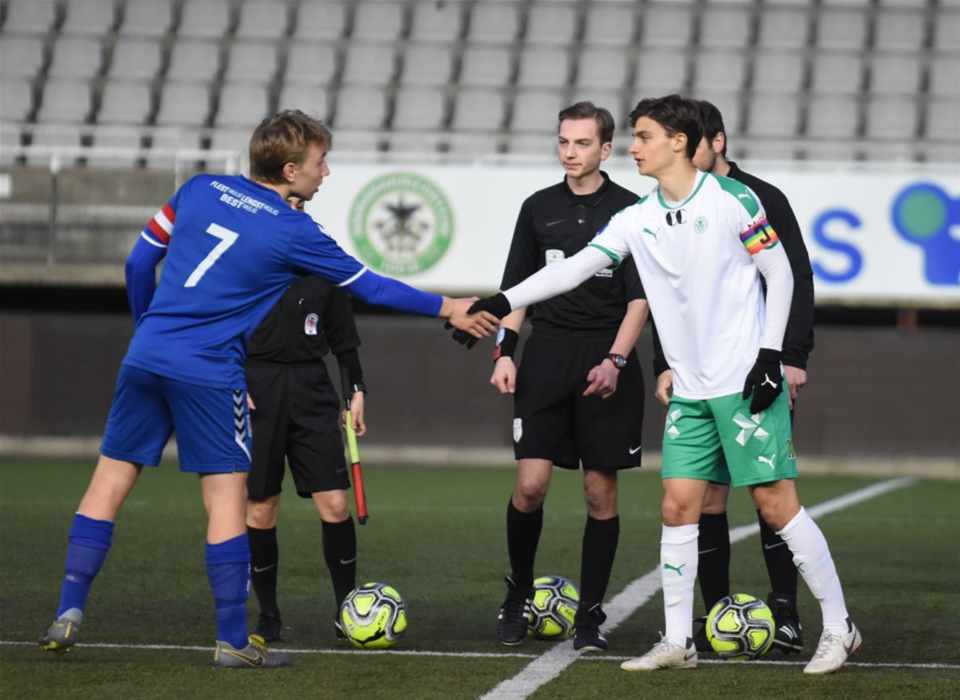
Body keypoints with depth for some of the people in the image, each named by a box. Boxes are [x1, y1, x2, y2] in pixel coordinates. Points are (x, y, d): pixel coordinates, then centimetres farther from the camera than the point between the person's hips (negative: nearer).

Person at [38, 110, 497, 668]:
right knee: (228, 495, 2)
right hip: (210, 372, -5)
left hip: (146, 355, 5)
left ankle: (69, 613, 6)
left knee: (112, 478, 10)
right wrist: (448, 309, 16)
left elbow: (140, 260, 13)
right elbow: (369, 286, 4)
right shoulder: (293, 232, -5)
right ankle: (234, 641, 3)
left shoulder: (201, 189, 8)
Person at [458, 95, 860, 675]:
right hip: (690, 389, 6)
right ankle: (679, 642, 8)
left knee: (776, 502, -7)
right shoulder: (637, 220, 7)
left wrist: (771, 354, -10)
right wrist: (505, 302, -7)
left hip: (745, 382, -6)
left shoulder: (732, 200, -7)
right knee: (678, 506, 2)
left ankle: (839, 628, 3)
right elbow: (575, 268, 3)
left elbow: (780, 272, -3)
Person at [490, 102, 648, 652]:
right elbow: (519, 288, 16)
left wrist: (614, 361, -14)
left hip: (606, 362, -2)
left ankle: (591, 615, 10)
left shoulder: (629, 210, 0)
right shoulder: (540, 208, 10)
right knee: (531, 484, -7)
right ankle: (519, 593, 14)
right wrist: (505, 352, 4)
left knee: (601, 492, 1)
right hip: (547, 354, 2)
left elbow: (639, 299, -3)